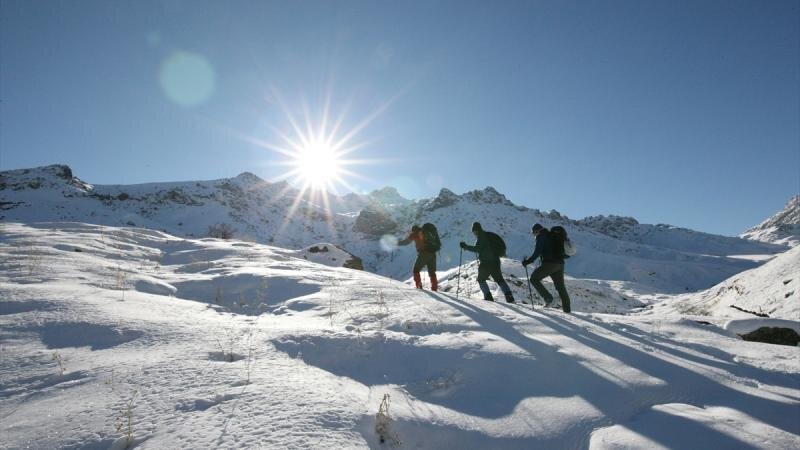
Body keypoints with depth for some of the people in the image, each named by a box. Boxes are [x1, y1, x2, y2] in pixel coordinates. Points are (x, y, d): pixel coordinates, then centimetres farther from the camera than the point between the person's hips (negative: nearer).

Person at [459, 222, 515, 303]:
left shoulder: (481, 237, -10)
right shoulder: (489, 236, 16)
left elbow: (477, 249, -22)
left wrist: (466, 247, -19)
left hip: (486, 262, -8)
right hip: (495, 262, 8)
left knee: (481, 279, 9)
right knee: (500, 280, 15)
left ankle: (488, 296, -4)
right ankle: (509, 296, 3)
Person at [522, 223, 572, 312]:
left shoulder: (541, 237, -3)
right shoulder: (552, 236, 23)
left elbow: (537, 252, -11)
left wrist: (527, 262, -6)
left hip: (549, 263, -8)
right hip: (560, 264, 8)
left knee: (534, 279, 4)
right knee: (560, 286, 15)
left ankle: (547, 297, -7)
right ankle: (566, 308, 15)